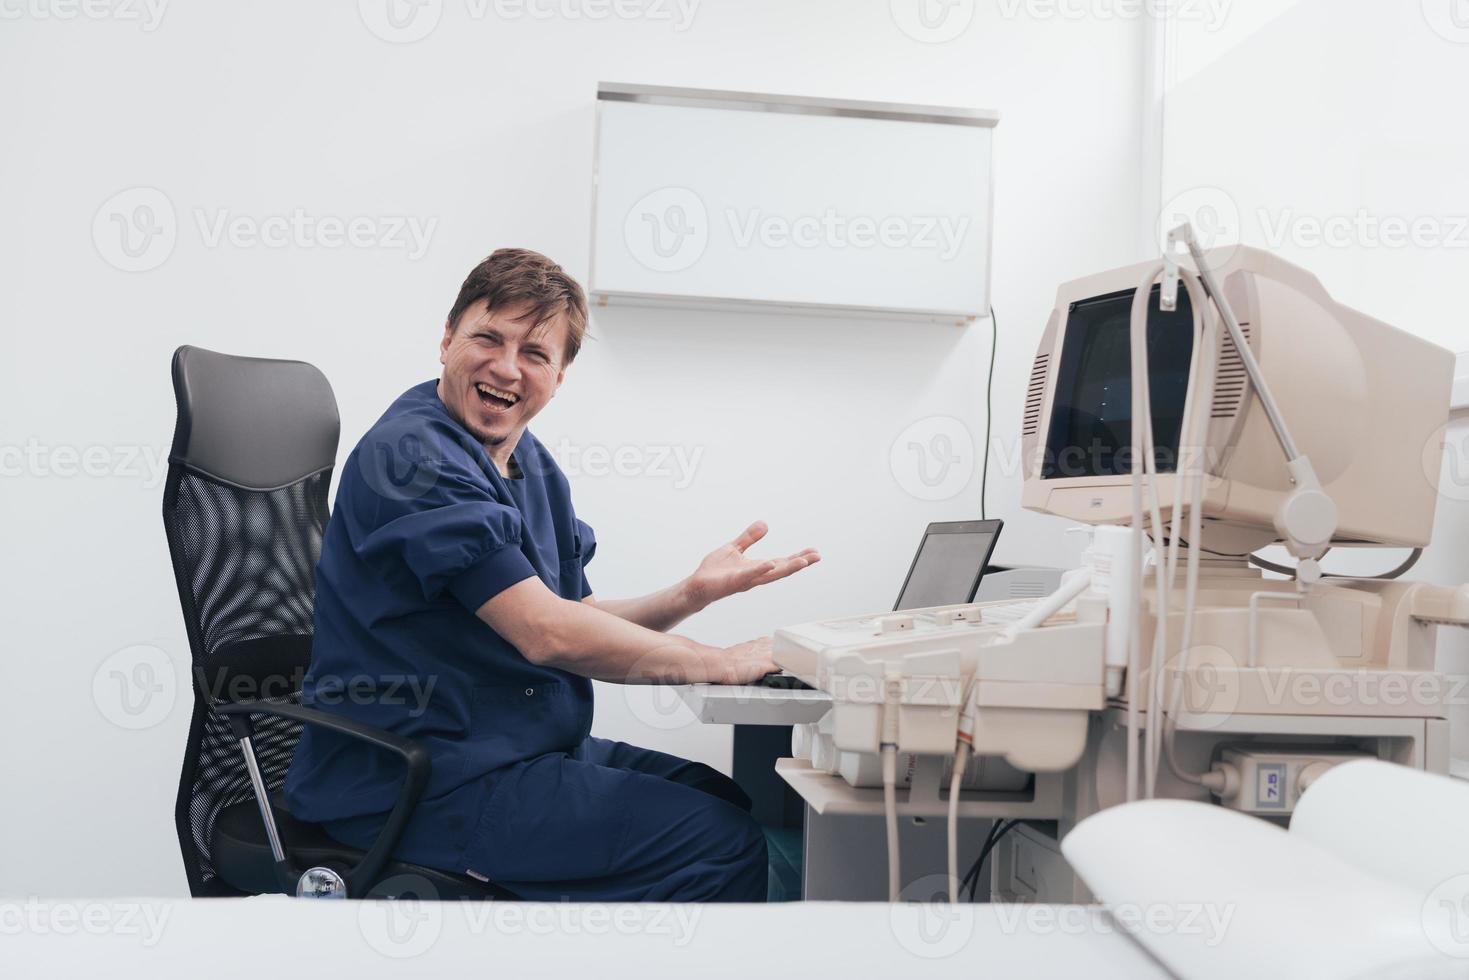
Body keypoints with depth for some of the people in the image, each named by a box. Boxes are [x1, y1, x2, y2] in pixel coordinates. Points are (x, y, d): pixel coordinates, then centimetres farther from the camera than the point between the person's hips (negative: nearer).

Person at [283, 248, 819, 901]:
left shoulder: (532, 464, 12)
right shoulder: (414, 455, -18)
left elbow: (577, 626, 10)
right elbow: (545, 634, -24)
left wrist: (691, 594, -6)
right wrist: (725, 664, -16)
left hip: (530, 750, 9)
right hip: (419, 784, -9)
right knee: (724, 846, -17)